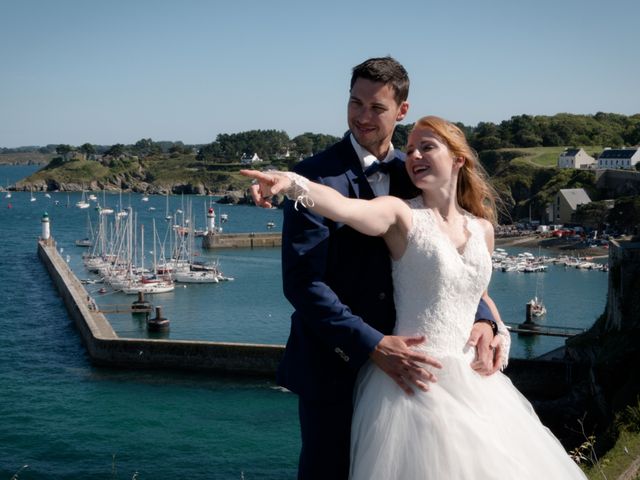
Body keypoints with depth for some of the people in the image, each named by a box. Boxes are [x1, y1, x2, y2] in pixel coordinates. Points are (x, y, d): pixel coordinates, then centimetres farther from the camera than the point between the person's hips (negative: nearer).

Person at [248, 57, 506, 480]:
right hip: (334, 364, -5)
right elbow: (302, 282, -18)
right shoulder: (315, 176, -12)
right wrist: (374, 346, -24)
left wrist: (482, 319, -10)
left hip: (399, 363, 5)